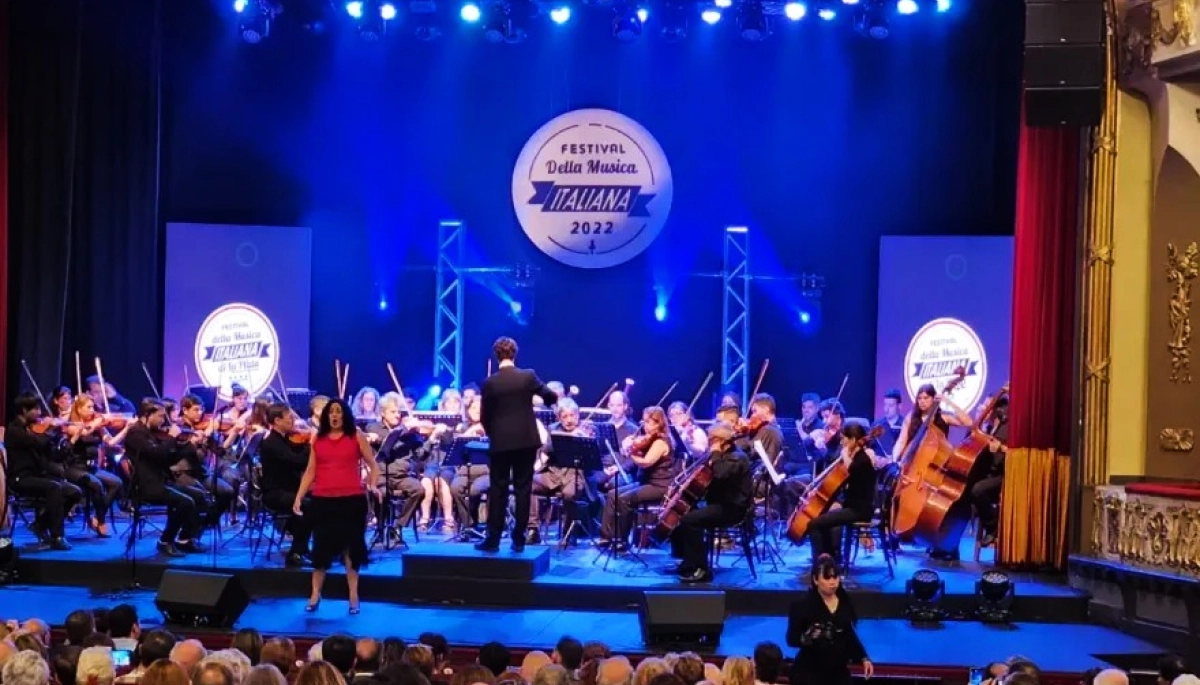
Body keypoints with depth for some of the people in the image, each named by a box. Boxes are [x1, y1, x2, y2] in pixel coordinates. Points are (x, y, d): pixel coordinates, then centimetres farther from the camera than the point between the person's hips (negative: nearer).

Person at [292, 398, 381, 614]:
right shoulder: (317, 439, 9)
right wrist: (299, 497, 4)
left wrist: (373, 485, -14)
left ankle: (353, 596, 10)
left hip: (351, 500, -2)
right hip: (322, 500, 2)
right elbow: (310, 471, 11)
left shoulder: (357, 437, 3)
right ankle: (315, 595, 14)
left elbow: (373, 465, 4)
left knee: (351, 547, 4)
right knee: (321, 546, 6)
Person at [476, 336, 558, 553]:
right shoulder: (528, 376, -6)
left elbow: (484, 417, -1)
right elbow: (552, 397, 5)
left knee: (498, 490, 5)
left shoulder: (489, 383, -7)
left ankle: (493, 539, 5)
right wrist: (533, 397, 26)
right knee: (523, 489, 5)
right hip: (526, 440, 1)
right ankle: (518, 539, 5)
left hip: (500, 442, -1)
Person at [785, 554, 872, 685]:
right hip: (809, 673, -5)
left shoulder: (844, 602, 3)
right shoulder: (802, 605, -13)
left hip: (838, 672, 5)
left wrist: (863, 658, 10)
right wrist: (807, 638, -30)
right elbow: (791, 639, -11)